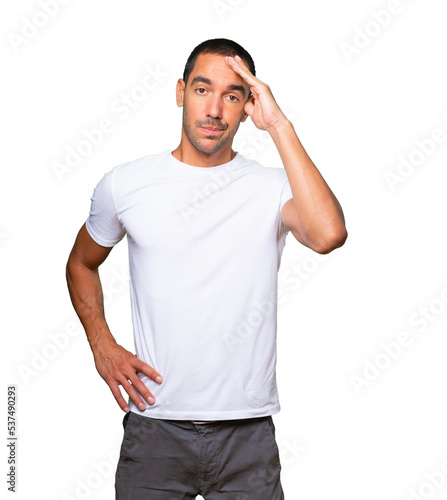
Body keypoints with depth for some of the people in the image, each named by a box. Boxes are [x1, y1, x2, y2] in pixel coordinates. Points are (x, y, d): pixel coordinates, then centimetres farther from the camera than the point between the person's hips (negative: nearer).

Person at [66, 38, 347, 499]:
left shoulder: (273, 188, -4)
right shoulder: (125, 184, 1)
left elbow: (328, 235, -26)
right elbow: (81, 264, 18)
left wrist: (279, 126, -20)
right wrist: (103, 348, 4)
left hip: (248, 433, -1)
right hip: (154, 425, 1)